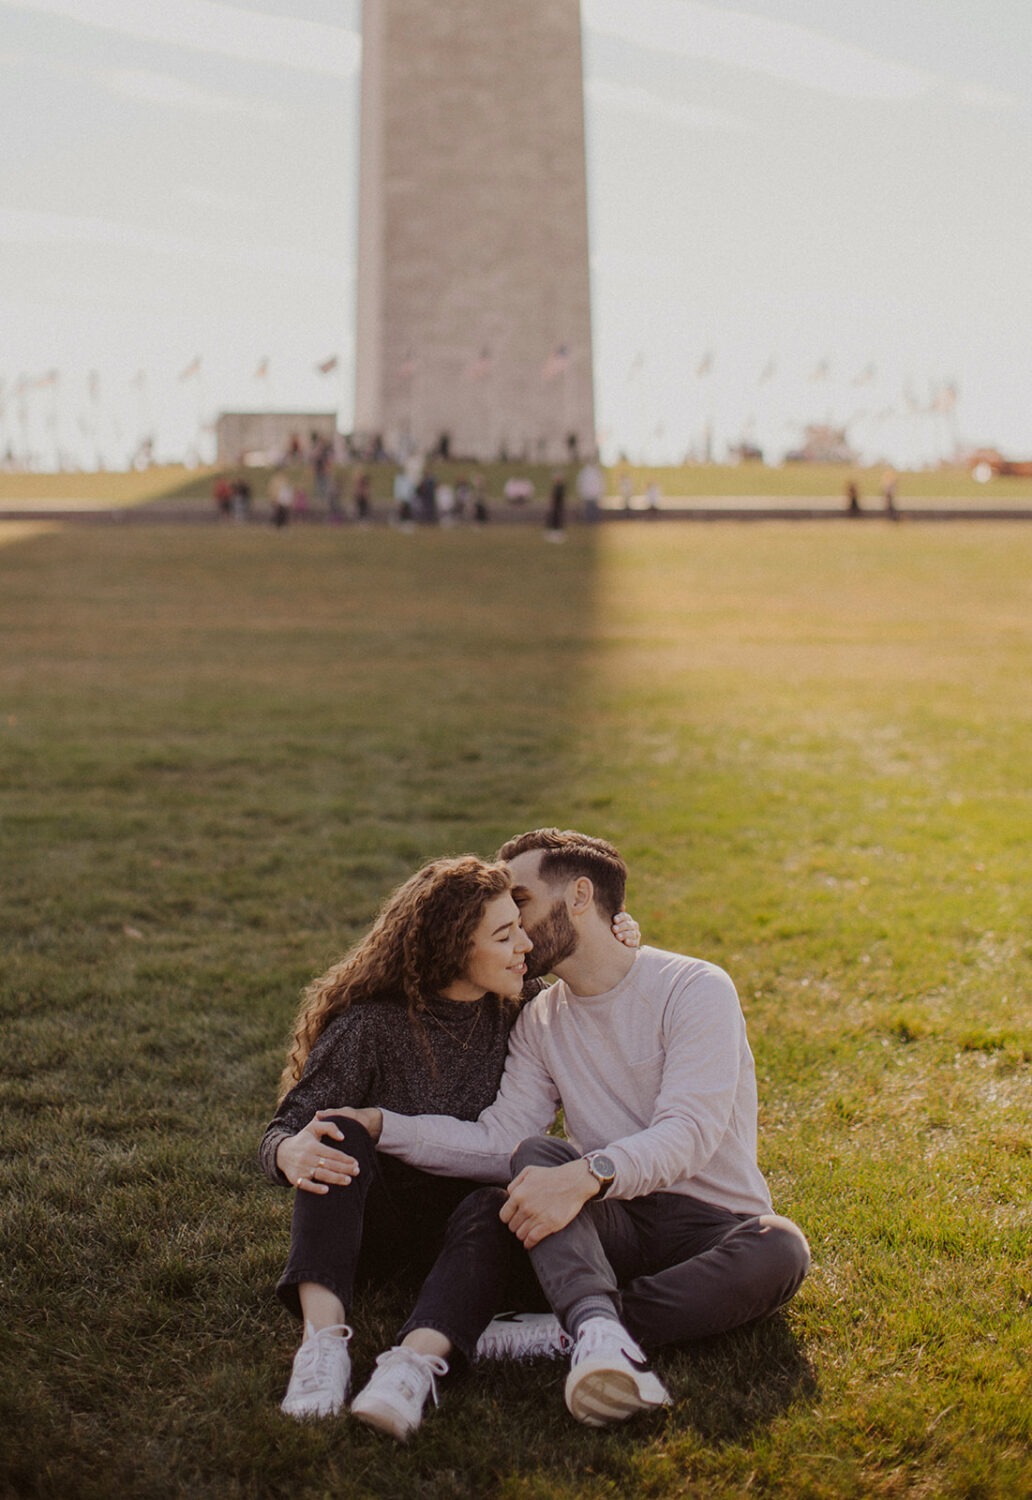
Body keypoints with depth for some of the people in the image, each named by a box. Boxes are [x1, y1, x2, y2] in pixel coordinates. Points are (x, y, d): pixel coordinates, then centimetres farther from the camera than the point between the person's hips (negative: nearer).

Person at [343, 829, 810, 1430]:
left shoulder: (694, 988, -8)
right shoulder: (541, 1022, 10)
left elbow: (688, 1132, -21)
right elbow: (500, 1140, -3)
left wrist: (585, 1176, -37)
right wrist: (380, 1125, -15)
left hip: (712, 1220, -3)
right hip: (615, 1225, 3)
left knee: (780, 1249, -34)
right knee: (537, 1155, -25)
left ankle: (570, 1332, -34)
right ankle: (600, 1329, -47)